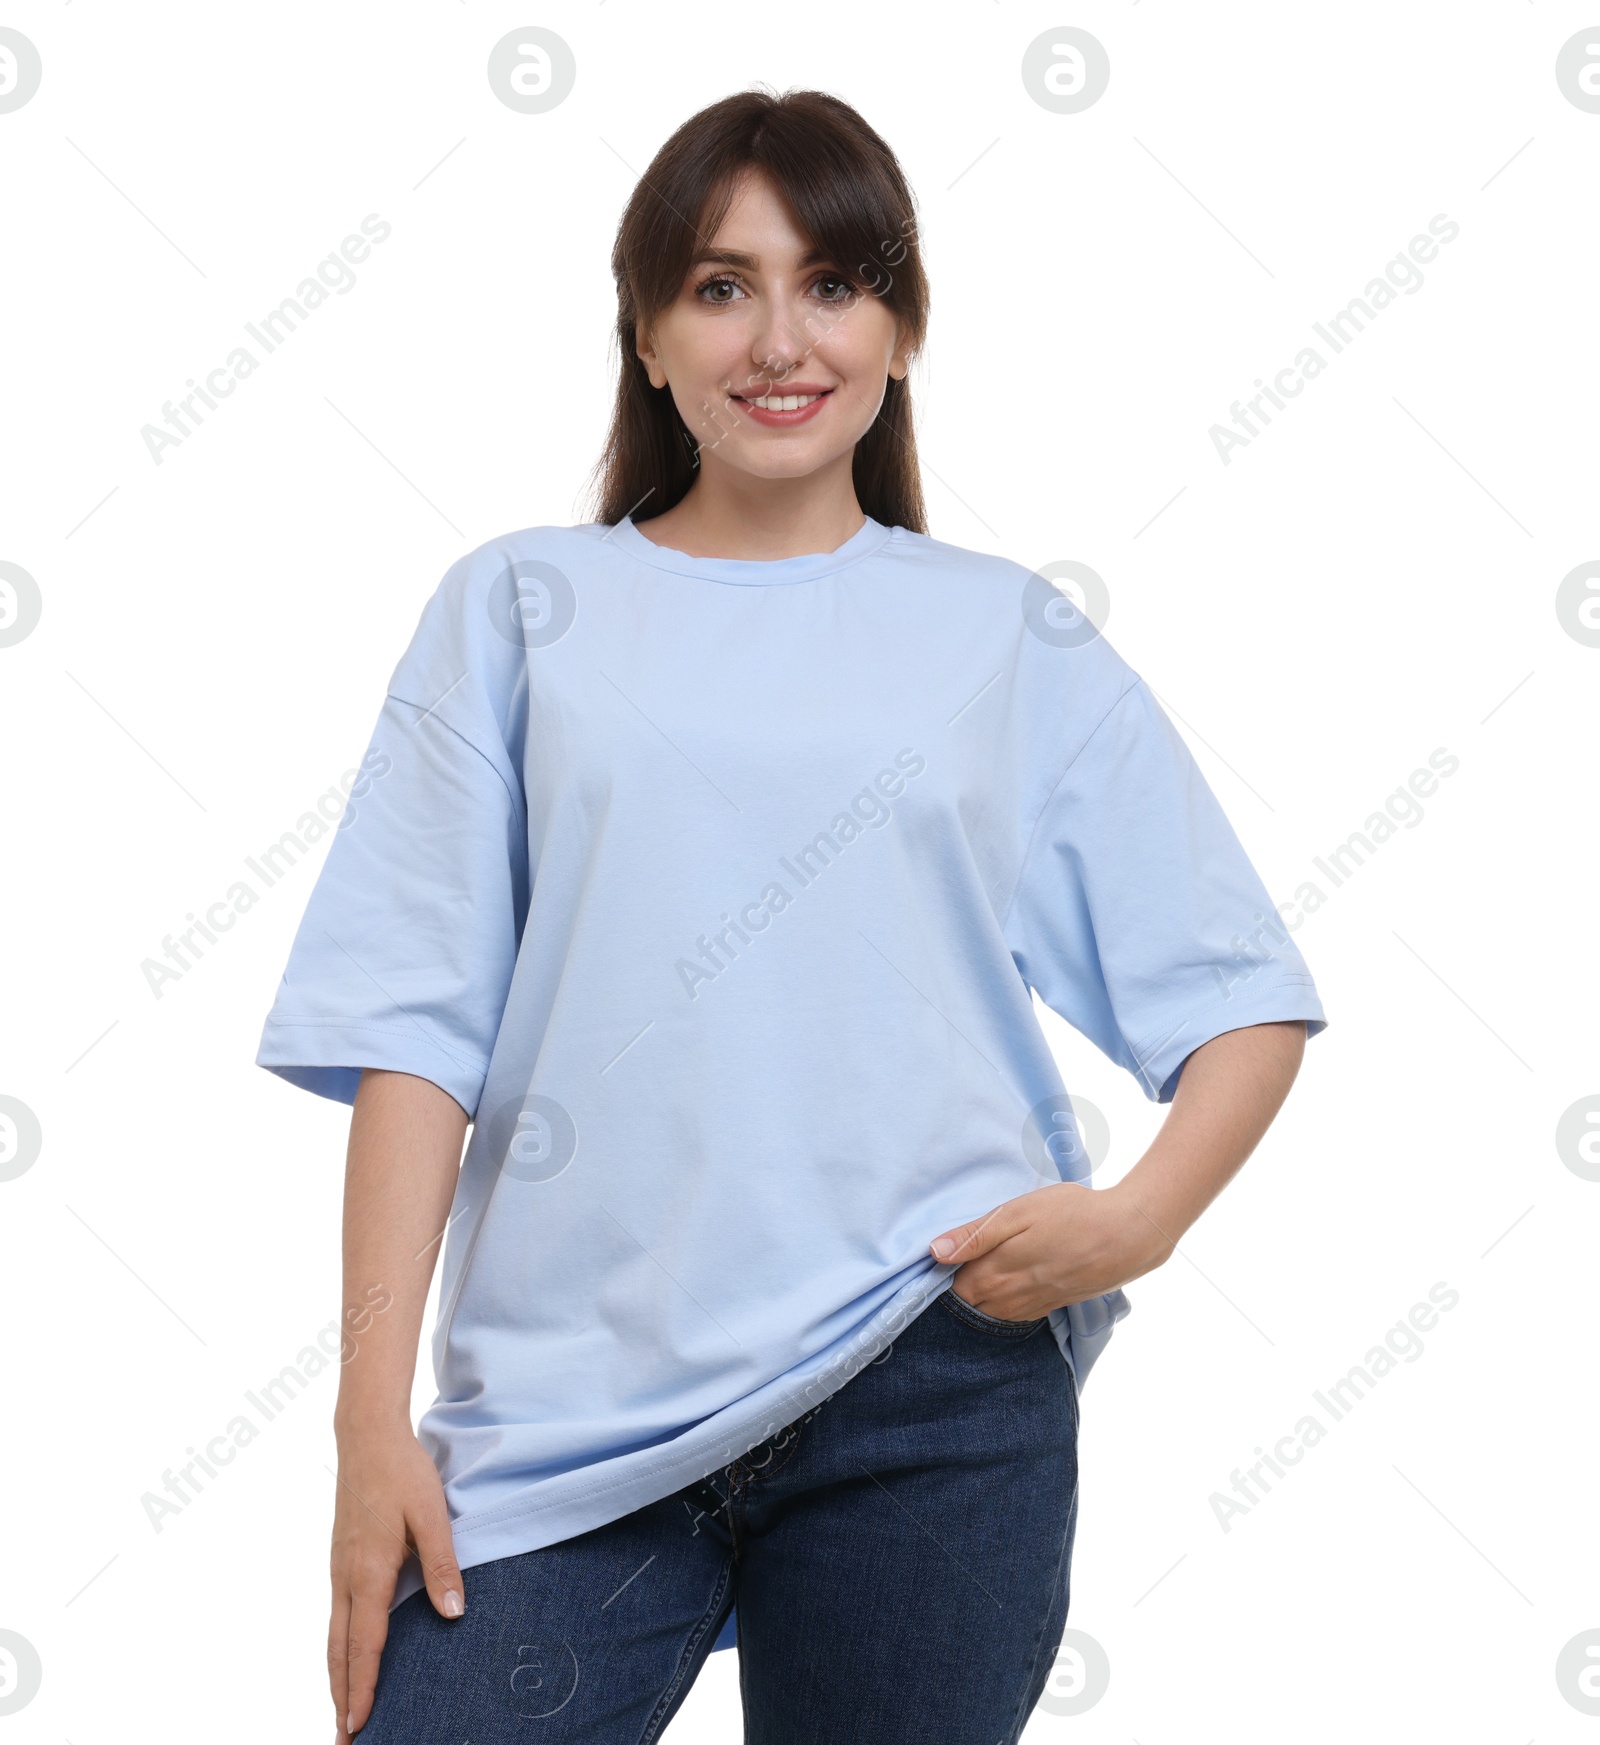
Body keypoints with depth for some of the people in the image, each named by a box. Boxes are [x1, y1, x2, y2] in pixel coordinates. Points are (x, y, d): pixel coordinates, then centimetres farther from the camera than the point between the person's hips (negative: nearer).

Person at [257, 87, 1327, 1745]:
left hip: (935, 1386, 0)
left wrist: (1140, 1217, -9)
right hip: (568, 1403, 0)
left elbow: (1246, 999, 10)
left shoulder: (1015, 638, 9)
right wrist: (373, 1416, -4)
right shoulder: (521, 608, 9)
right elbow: (415, 1024, 3)